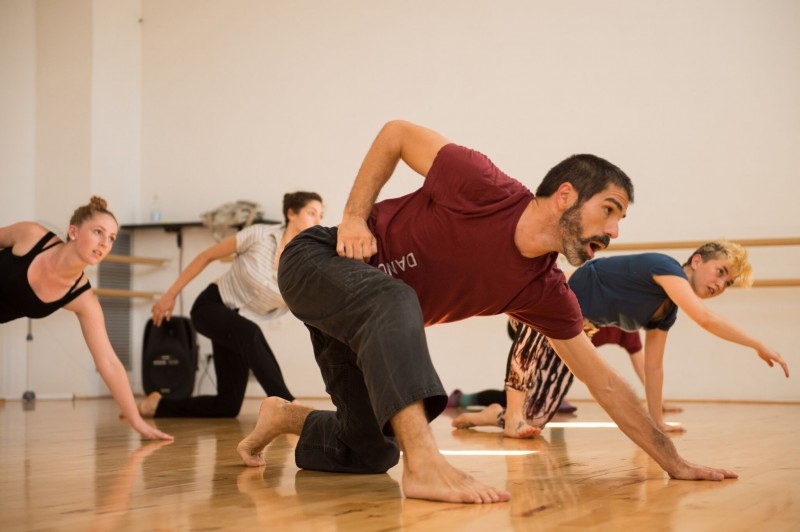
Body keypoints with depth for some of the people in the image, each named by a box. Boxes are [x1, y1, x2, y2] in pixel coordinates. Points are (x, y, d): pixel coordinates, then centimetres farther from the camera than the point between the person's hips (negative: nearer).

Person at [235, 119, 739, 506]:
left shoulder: (544, 293, -8)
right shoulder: (488, 190, -26)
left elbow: (604, 381, -3)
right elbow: (397, 133, -14)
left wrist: (674, 462, -4)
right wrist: (354, 216, -20)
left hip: (373, 329, 7)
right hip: (319, 260, -7)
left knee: (371, 454, 4)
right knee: (392, 300, -39)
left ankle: (284, 416, 32)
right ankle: (424, 462, -48)